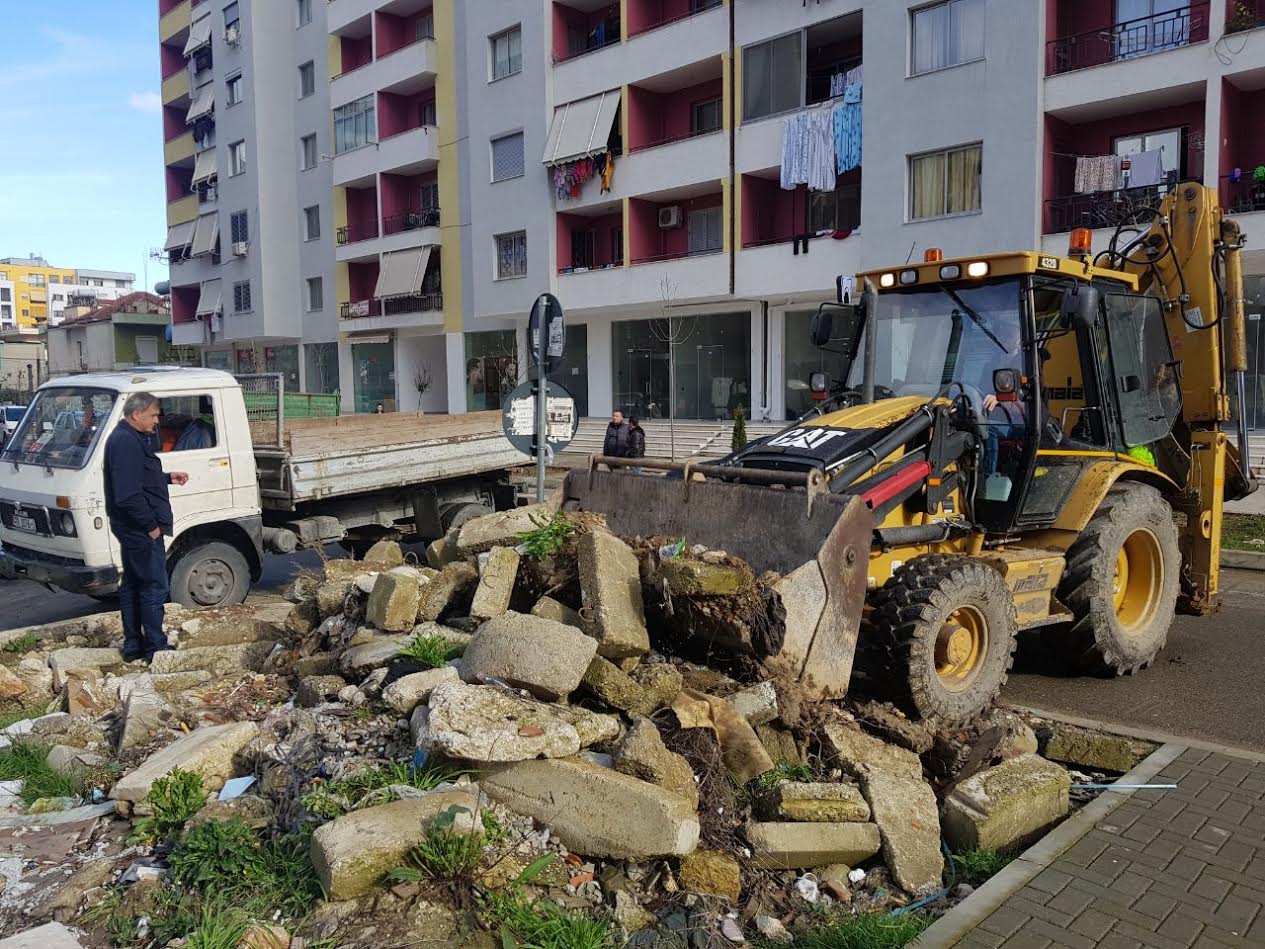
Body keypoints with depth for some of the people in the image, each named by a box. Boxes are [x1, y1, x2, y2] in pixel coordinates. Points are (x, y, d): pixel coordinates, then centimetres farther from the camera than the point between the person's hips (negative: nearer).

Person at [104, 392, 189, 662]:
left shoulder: (128, 438, 15)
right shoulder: (127, 442, -19)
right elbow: (128, 494, -24)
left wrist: (168, 477, 16)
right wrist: (150, 525, -20)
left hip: (133, 528, 11)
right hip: (141, 528, -11)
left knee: (132, 585, 15)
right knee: (155, 586, -6)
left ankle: (133, 646, 23)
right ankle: (156, 647, 0)